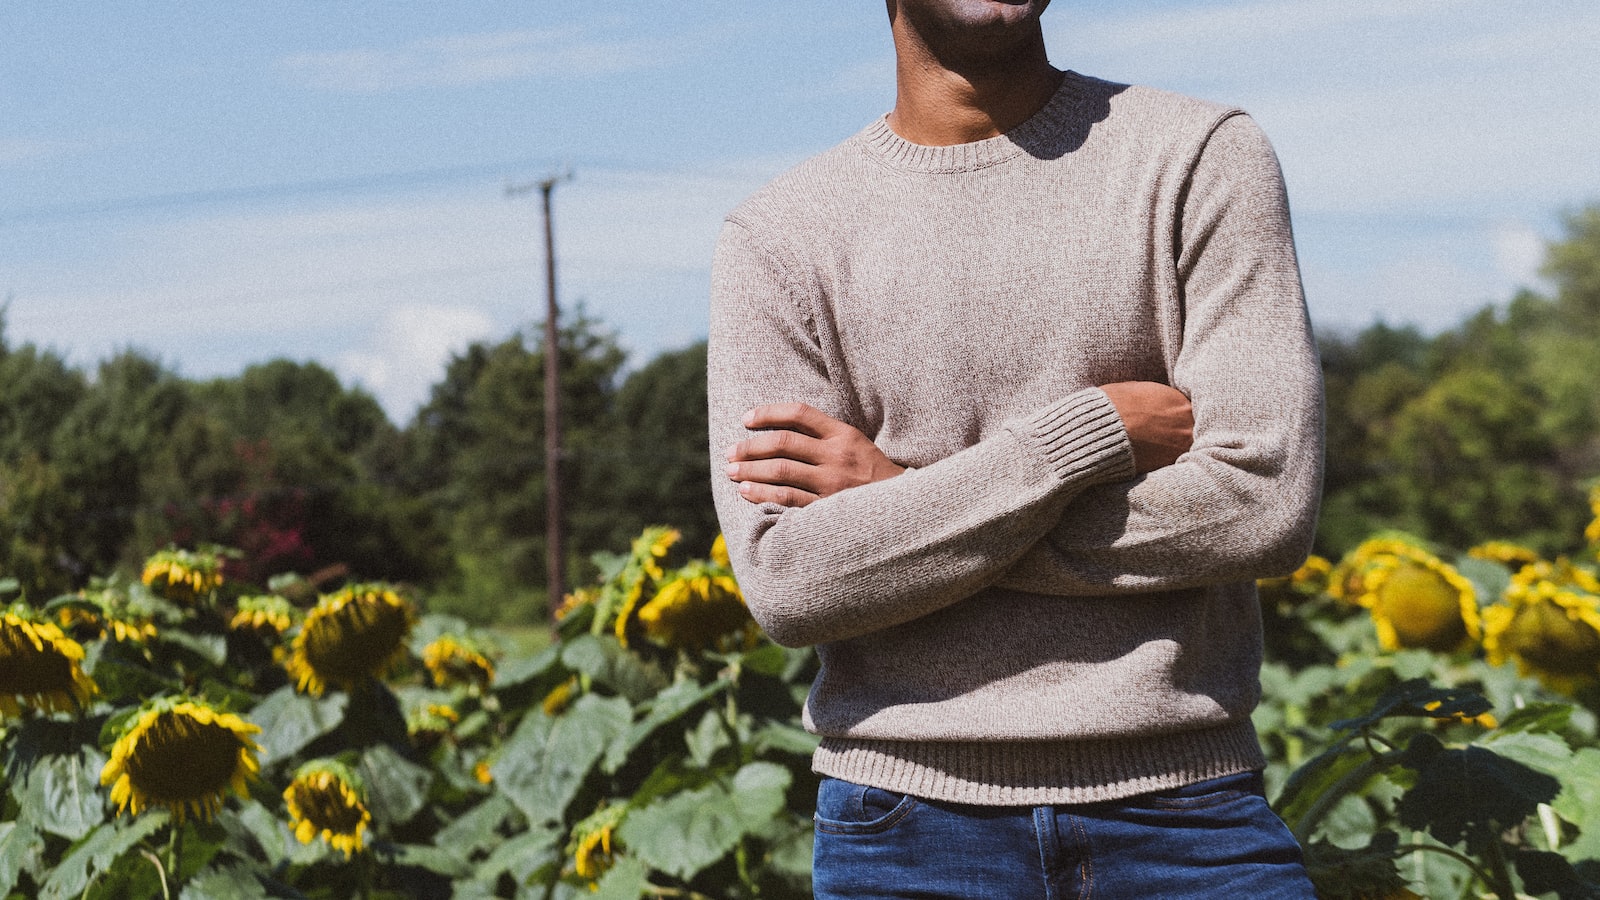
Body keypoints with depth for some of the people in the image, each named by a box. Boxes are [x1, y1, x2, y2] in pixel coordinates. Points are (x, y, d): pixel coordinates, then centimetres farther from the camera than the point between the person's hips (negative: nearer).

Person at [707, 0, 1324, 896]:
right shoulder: (778, 239, 2)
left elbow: (1264, 506, -10)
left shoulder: (1204, 158, 0)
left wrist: (904, 499, -9)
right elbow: (788, 584, -9)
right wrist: (1096, 432, -13)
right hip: (913, 822, 1)